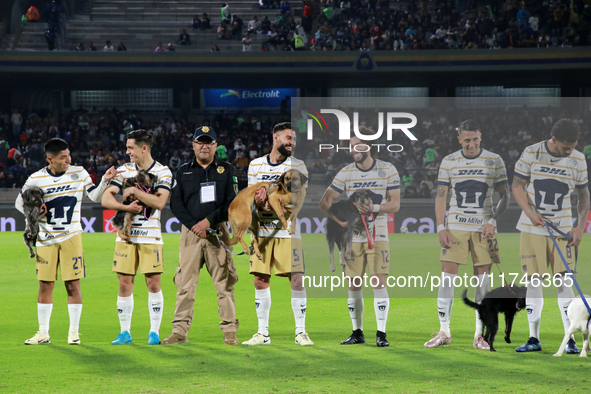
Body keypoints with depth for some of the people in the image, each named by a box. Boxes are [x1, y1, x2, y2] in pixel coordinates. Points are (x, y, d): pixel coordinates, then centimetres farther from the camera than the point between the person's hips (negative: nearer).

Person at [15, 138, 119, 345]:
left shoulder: (79, 173, -1)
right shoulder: (36, 179, -3)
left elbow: (95, 196, 4)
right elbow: (19, 202, 7)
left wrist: (105, 180, -12)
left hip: (71, 236, 0)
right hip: (46, 238, 0)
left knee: (73, 284, -3)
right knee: (45, 285, 3)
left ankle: (74, 332, 5)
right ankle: (43, 333, 12)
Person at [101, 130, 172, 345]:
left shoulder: (163, 172, -1)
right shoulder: (124, 171, 8)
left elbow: (159, 202, -15)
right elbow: (106, 199, 0)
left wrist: (135, 191, -14)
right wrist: (126, 207, -15)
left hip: (150, 235, -3)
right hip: (126, 234, 3)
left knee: (153, 283, -4)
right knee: (125, 283, 1)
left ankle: (154, 332, 4)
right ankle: (125, 332, 9)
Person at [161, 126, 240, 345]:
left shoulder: (226, 170, 9)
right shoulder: (183, 172, 13)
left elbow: (232, 202, 1)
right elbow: (176, 204, 5)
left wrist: (209, 221, -10)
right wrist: (193, 226, -10)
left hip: (217, 231, -1)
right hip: (190, 232, 1)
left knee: (224, 283, -3)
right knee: (185, 284, -4)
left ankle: (229, 331, 1)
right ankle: (180, 331, -3)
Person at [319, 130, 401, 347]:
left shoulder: (387, 170, -1)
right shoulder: (346, 173, 2)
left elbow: (395, 204, -3)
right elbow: (325, 202, 2)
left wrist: (372, 208, -19)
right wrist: (339, 220, -14)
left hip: (378, 235, -2)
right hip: (353, 237, 2)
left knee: (379, 283, -10)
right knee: (353, 286, 3)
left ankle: (381, 333, -4)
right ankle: (357, 332, 15)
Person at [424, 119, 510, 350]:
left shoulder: (494, 161, 2)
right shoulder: (448, 162, 5)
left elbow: (505, 195, 5)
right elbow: (441, 195, 6)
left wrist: (493, 221, -8)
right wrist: (441, 228, -3)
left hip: (483, 228, 0)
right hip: (455, 227, 1)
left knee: (483, 278, 0)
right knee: (447, 277, -5)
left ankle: (479, 335, 6)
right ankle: (444, 332, 3)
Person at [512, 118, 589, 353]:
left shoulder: (578, 160, -1)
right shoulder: (531, 154, -6)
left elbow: (583, 195, 9)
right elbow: (517, 186, 1)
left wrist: (580, 226, -2)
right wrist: (530, 212, -13)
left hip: (563, 229, 0)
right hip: (532, 228, 0)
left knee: (563, 282, -5)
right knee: (533, 281, 0)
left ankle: (570, 340, -2)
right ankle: (534, 338, 6)